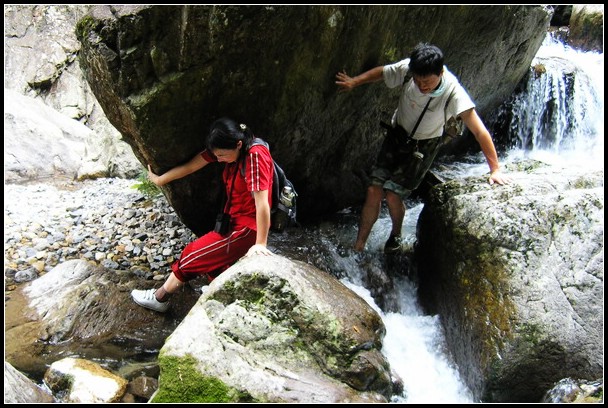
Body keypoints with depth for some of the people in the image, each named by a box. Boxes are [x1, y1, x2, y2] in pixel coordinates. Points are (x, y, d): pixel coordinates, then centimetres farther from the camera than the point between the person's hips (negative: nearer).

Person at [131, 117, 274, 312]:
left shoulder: (255, 155, -28)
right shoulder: (228, 149, -3)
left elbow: (262, 203, -30)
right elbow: (190, 167, 3)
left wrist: (260, 243, -28)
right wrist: (160, 180, 12)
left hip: (248, 227, -8)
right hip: (234, 220, 8)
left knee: (194, 254, 2)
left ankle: (159, 298, 21)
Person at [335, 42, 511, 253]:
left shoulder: (453, 93, -31)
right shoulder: (407, 69, -23)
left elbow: (479, 130, -30)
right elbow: (380, 72, -1)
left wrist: (495, 169, -30)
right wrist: (354, 82, 5)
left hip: (422, 147, -3)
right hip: (397, 135, 3)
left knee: (393, 196, -10)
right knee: (374, 191, -6)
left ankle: (396, 234, 25)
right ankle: (358, 247, 8)